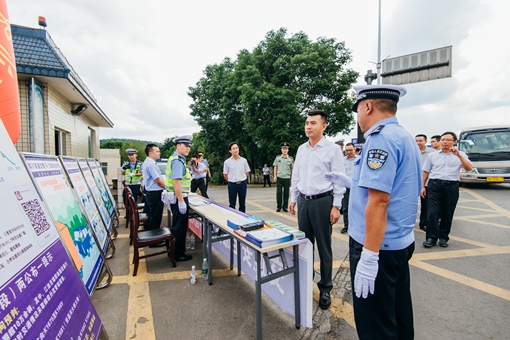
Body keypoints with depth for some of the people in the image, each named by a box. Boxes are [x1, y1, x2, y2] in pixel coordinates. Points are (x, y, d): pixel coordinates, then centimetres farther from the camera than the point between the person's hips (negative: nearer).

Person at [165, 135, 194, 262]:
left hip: (176, 197, 10)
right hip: (179, 198, -10)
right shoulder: (178, 161, -18)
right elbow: (176, 182, -26)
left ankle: (174, 249, 33)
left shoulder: (176, 159, 13)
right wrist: (181, 202, -25)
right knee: (180, 227, 2)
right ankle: (179, 254, 15)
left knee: (177, 225, 20)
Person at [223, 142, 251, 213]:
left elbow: (247, 172, 9)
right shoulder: (227, 162, -4)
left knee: (242, 204, 12)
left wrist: (242, 179, 7)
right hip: (232, 185, -1)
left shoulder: (244, 160, 0)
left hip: (242, 184, 2)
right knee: (232, 205, 8)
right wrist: (231, 181, 7)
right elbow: (225, 174, 5)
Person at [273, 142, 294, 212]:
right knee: (279, 193, 1)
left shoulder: (291, 159, 3)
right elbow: (275, 167, 9)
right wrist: (275, 176, 2)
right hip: (279, 178, 0)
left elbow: (292, 169, 6)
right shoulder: (278, 157, 5)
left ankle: (285, 207, 17)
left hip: (287, 178, 0)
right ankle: (278, 206, 14)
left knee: (286, 193, 6)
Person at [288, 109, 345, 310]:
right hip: (303, 201, 5)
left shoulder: (332, 149, -7)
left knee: (324, 247, 7)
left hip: (322, 202, -5)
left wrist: (336, 206, -11)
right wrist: (293, 199, 12)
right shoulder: (301, 149, 9)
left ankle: (325, 289, 25)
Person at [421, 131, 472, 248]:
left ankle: (443, 237, 20)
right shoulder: (432, 155, 10)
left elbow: (469, 168, -7)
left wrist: (458, 155, -17)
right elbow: (426, 172, 10)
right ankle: (431, 237, 0)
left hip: (451, 187, 1)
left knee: (448, 214, 8)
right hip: (434, 186, -1)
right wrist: (422, 186, 3)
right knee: (432, 212, -6)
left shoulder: (460, 155, 9)